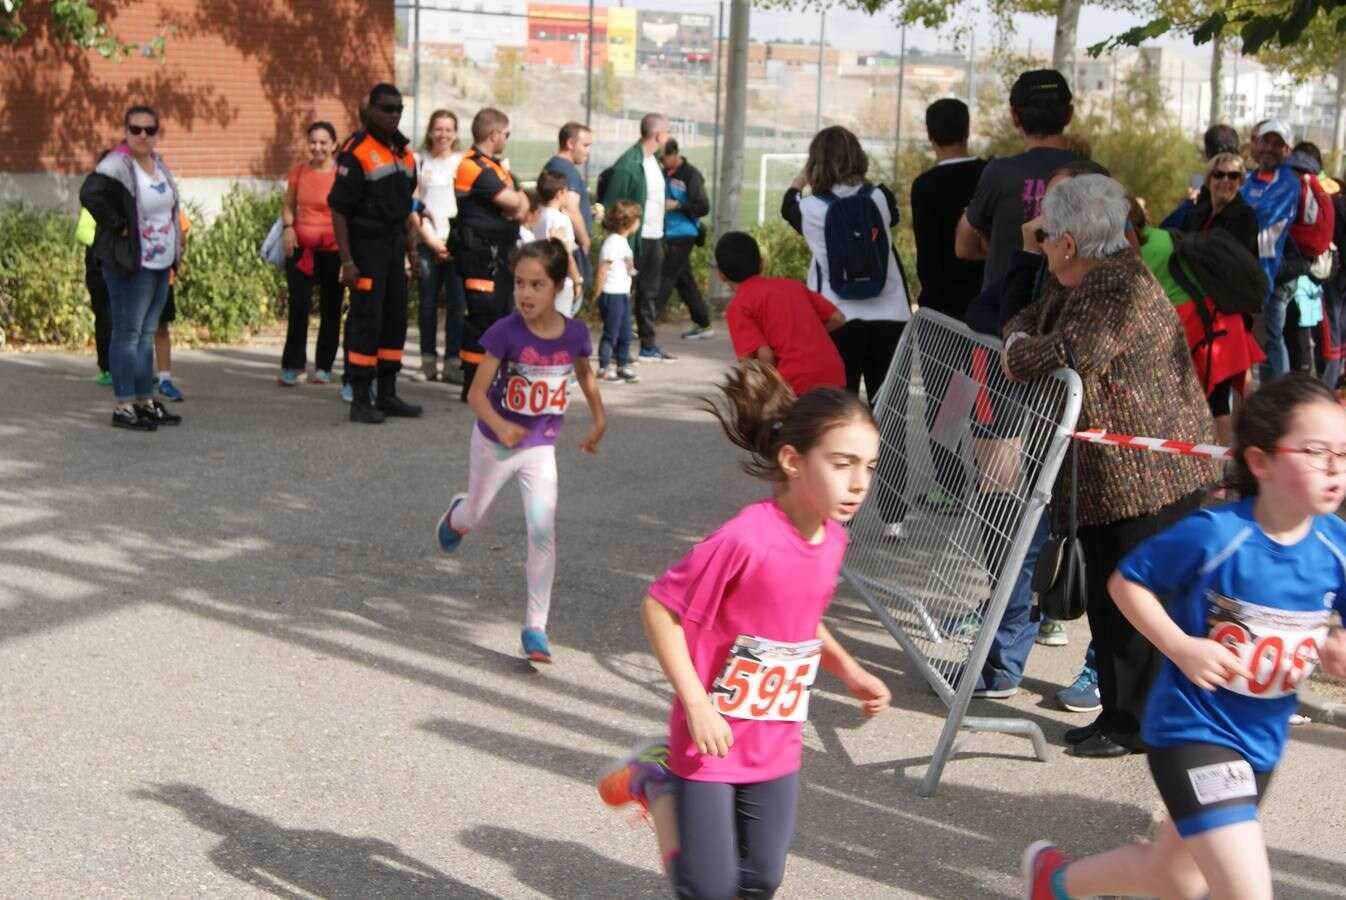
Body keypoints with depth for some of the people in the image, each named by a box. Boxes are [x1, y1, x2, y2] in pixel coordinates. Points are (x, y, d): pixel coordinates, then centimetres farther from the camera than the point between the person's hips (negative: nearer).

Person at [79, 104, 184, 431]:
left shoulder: (158, 163, 11)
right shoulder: (116, 165, -16)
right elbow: (90, 194, -32)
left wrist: (176, 247, 14)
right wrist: (118, 226, -24)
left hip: (160, 263, 8)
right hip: (130, 263, -8)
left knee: (146, 334, 14)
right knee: (128, 333, -5)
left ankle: (146, 402, 22)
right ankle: (123, 407, -1)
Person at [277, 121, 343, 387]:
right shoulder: (299, 171, 5)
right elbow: (288, 206, 16)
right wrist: (288, 227, -4)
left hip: (332, 250, -2)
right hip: (301, 248, 2)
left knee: (330, 310, 6)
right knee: (298, 305, -4)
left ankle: (323, 367, 16)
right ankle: (292, 365, 4)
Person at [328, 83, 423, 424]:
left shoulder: (403, 152, 13)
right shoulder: (356, 152, -12)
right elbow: (339, 208, -14)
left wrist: (411, 250, 16)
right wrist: (346, 260, -18)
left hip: (394, 245, 8)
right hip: (366, 245, -8)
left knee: (395, 320, 11)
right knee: (366, 321, -6)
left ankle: (387, 395, 21)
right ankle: (360, 400, 1)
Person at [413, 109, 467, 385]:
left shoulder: (463, 163, 7)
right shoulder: (419, 162, 8)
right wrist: (431, 240, -4)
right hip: (428, 244, 1)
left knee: (457, 304, -5)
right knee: (427, 303, 2)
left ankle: (453, 362, 0)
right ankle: (428, 361, 9)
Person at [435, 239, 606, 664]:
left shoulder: (575, 333, -12)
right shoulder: (506, 332, -22)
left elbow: (585, 375, 11)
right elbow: (476, 393, -21)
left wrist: (599, 420, 14)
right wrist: (500, 426, -38)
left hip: (540, 448, 1)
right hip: (495, 444, -1)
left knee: (543, 530, -12)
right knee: (476, 517, 22)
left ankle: (535, 627, -4)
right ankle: (456, 514, 62)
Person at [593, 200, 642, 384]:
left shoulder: (622, 241, 13)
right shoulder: (613, 242, -17)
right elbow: (602, 270, -19)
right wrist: (598, 293, -17)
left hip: (623, 294, 9)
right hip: (612, 294, -9)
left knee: (625, 333, 13)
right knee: (611, 332, -3)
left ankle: (623, 365, 22)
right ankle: (604, 367, 5)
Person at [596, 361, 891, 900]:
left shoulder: (832, 539, -3)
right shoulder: (747, 539, -27)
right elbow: (658, 607, -21)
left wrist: (848, 672, 3)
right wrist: (696, 703, -23)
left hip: (777, 744, 7)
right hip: (715, 738, -6)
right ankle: (656, 781, 23)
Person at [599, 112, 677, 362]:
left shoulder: (653, 161, 12)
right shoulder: (628, 164, -16)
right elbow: (612, 205, -17)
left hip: (654, 238, 9)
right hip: (635, 239, -9)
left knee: (649, 293, 13)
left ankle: (649, 346, 20)